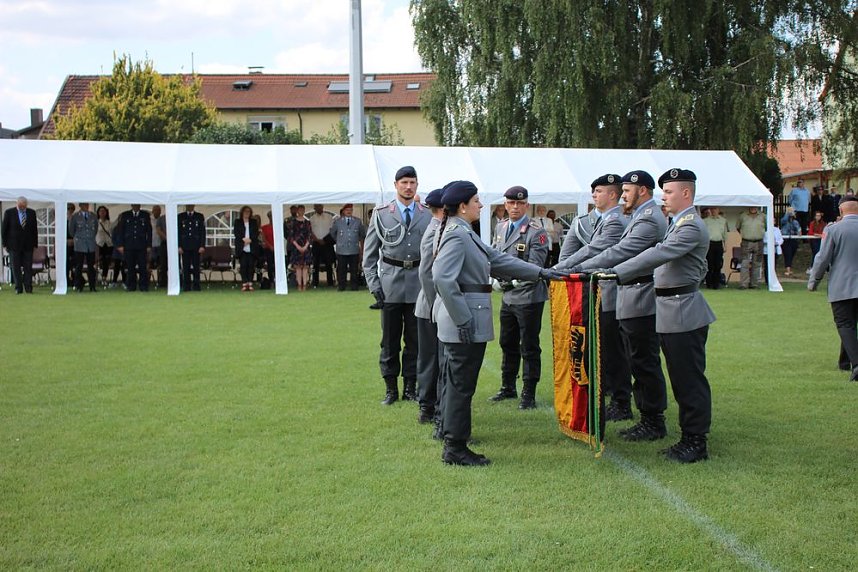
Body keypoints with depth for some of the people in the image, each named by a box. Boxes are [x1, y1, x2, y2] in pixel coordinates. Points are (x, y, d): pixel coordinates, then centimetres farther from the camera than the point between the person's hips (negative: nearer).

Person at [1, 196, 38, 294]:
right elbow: (4, 229, 3)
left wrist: (35, 244, 6)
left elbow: (35, 229, 10)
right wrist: (5, 244, -1)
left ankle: (28, 288, 4)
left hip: (28, 245, 1)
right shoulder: (9, 212, -1)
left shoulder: (31, 213, 6)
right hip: (14, 245, -1)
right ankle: (18, 288, 4)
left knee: (28, 267, 0)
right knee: (16, 268, 0)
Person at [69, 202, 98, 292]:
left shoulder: (93, 216, 9)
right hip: (79, 245, -2)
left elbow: (96, 228, 21)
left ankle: (92, 286, 4)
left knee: (91, 266, 2)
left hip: (91, 245, 2)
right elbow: (71, 230, 10)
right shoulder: (75, 216, 1)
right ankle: (79, 286, 4)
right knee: (79, 266, -1)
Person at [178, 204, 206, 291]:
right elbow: (178, 232, 8)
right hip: (185, 246, 1)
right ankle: (186, 286, 3)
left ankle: (196, 286, 2)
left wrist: (202, 246, -4)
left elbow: (203, 232, 5)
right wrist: (179, 246, -1)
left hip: (196, 246, -1)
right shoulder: (180, 216, 10)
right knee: (186, 267, -1)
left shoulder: (200, 216, 9)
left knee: (196, 266, -3)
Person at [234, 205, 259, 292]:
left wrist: (250, 239, -10)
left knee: (251, 265, -4)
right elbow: (235, 233, 1)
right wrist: (243, 239, -13)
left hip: (252, 248, 1)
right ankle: (244, 284, -7)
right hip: (241, 248, -1)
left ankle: (250, 284, -2)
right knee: (243, 265, -7)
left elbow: (256, 233, 6)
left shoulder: (254, 222, 16)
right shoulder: (237, 222, 12)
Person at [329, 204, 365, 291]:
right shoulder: (337, 222, 5)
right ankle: (341, 286, 10)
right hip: (341, 250, -1)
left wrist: (360, 242, 19)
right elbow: (332, 233, 18)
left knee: (354, 270, 4)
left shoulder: (358, 222, 7)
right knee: (341, 269, 2)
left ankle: (355, 286, 11)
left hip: (354, 250, 1)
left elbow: (362, 234, 20)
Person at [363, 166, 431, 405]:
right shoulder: (381, 214, 2)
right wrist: (373, 284, -3)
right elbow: (369, 253, 4)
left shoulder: (428, 215, 4)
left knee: (415, 339, 7)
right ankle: (391, 389, 15)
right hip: (390, 283, -1)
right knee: (390, 339, 5)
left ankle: (410, 387, 18)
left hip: (420, 284, 1)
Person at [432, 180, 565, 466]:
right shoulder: (456, 235, -16)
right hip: (466, 322, -10)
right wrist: (462, 320, -21)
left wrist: (540, 272, 17)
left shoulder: (464, 233, 16)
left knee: (456, 381, 15)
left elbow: (497, 259, 19)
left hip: (467, 321, 10)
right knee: (461, 383, -3)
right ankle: (455, 448, 6)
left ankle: (453, 440, 23)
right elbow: (443, 279, -25)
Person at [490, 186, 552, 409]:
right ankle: (508, 387, 32)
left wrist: (516, 281, -27)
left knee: (529, 347, 1)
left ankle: (529, 394, 10)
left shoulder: (536, 232, -12)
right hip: (508, 296, 7)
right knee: (508, 344, 18)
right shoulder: (501, 228, 9)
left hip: (528, 297, -7)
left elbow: (535, 266, -18)